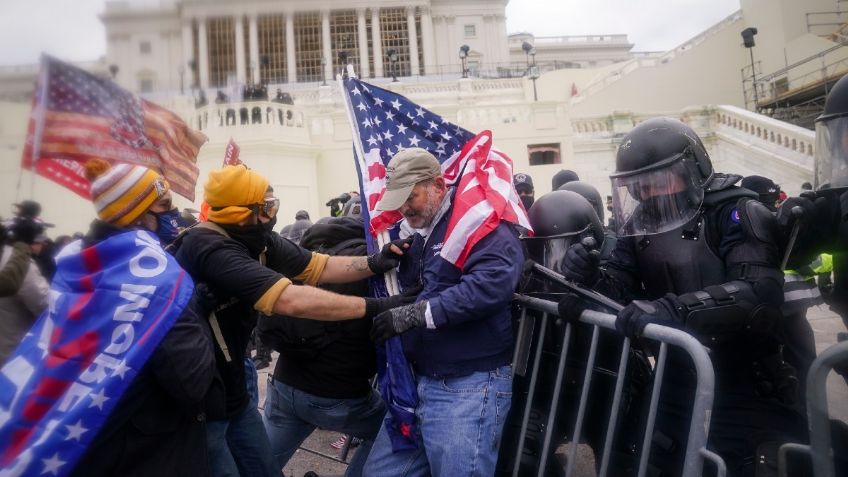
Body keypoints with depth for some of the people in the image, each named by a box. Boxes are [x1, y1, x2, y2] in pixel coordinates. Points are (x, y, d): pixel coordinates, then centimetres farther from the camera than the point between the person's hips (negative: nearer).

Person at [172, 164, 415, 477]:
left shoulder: (258, 241, -2)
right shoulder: (210, 248, -29)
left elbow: (320, 268, 0)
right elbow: (293, 301, -37)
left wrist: (375, 263, -16)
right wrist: (374, 307, -32)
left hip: (232, 395, 8)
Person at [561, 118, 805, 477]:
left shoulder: (735, 212, -15)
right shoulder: (641, 225, 3)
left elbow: (760, 292, -30)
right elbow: (623, 289, 0)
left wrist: (673, 309, -40)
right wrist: (591, 279, -22)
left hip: (747, 395, -6)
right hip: (680, 393, 6)